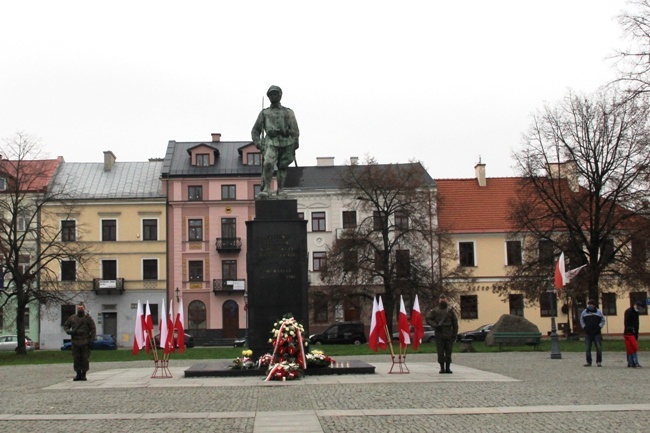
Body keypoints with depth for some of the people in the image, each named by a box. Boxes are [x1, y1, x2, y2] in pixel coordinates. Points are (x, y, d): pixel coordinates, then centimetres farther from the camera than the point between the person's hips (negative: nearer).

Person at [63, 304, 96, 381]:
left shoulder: (88, 318, 1)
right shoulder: (72, 318, 8)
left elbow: (93, 330, 1)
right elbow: (65, 326, 17)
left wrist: (91, 340, -8)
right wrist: (68, 331, -5)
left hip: (85, 342, -3)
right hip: (75, 342, 3)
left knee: (85, 359, -2)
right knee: (76, 359, 2)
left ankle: (83, 375, 5)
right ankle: (78, 374, 10)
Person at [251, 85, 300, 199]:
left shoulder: (288, 112, 17)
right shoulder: (264, 113, 19)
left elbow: (295, 130, 11)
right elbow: (255, 130, 19)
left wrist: (293, 148, 1)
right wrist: (258, 144, 3)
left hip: (286, 143, 1)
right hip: (271, 143, -1)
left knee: (282, 167, -3)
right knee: (268, 164, -21)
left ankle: (280, 191, 7)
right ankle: (266, 189, -17)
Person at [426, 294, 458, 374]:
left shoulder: (450, 311, 8)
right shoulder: (435, 311, 7)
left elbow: (455, 323, 8)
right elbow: (428, 319, 3)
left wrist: (455, 334, 1)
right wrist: (435, 325, -13)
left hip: (449, 335, 0)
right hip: (439, 335, 0)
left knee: (448, 352, 1)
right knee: (440, 352, -1)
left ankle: (448, 368, 7)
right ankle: (442, 368, 5)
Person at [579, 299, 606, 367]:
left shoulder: (599, 312, 5)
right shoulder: (584, 312, 8)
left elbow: (603, 320, 10)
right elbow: (581, 321, 17)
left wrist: (599, 327, -3)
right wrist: (584, 327, 2)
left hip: (597, 333, -1)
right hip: (588, 333, 1)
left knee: (599, 348, -4)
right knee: (587, 348, 1)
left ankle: (599, 362, 6)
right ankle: (588, 362, 8)